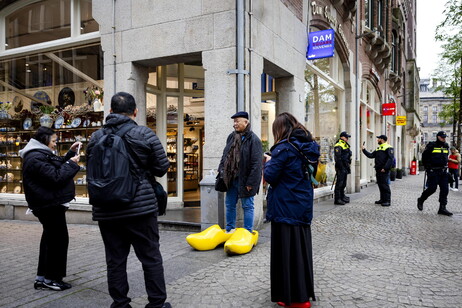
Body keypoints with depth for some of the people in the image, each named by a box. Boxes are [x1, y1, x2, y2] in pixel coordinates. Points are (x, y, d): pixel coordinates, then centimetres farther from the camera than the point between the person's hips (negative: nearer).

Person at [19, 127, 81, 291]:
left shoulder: (40, 155, 15)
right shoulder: (36, 158, -19)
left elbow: (59, 164, 23)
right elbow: (56, 177, -24)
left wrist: (71, 152, 11)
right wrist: (72, 163, -14)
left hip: (49, 205, 11)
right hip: (50, 205, -11)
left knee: (49, 240, 16)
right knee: (59, 240, -2)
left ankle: (42, 278, 24)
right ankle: (51, 278, 8)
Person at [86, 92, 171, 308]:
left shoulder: (96, 137, 4)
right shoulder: (144, 134, -7)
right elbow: (162, 168, -2)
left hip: (106, 211, 3)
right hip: (140, 208, -3)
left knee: (115, 260, 12)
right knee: (151, 258, 8)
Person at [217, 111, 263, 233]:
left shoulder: (253, 139, -13)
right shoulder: (231, 137, 10)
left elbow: (256, 164, -17)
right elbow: (225, 155, 19)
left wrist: (251, 182, -19)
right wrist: (221, 170, 8)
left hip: (244, 180, -7)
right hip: (231, 178, 7)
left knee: (247, 206, 4)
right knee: (230, 205, 15)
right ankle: (229, 229, 29)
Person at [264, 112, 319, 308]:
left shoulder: (284, 147, -16)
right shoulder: (307, 146, 8)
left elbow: (269, 176, -16)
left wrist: (269, 162, 4)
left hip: (286, 207, -8)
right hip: (303, 205, 8)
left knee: (287, 250, 3)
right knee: (301, 248, 17)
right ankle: (304, 292, 30)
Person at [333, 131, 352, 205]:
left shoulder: (346, 145, 20)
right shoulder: (338, 146, -12)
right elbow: (337, 158, -19)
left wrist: (348, 167, 20)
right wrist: (341, 167, -22)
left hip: (345, 167, 10)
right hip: (341, 168, -10)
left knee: (343, 183, 15)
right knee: (339, 183, -8)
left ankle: (342, 197, 24)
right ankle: (337, 199, -6)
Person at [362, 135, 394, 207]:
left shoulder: (388, 148, -7)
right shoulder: (378, 149, 20)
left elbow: (390, 159, -16)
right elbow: (371, 155, 19)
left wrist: (385, 168, -22)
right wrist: (364, 150, 14)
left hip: (384, 171, -8)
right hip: (378, 170, 8)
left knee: (385, 185, -7)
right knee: (380, 185, 11)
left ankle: (387, 201, -2)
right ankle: (382, 199, 20)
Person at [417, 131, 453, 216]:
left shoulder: (446, 146, 12)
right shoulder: (431, 146, -7)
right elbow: (424, 156, -3)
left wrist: (445, 166, 17)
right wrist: (427, 167, -2)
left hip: (443, 171, 6)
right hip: (433, 171, -6)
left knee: (445, 189, 0)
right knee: (432, 188, -7)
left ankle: (442, 208, 6)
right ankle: (421, 200, 18)